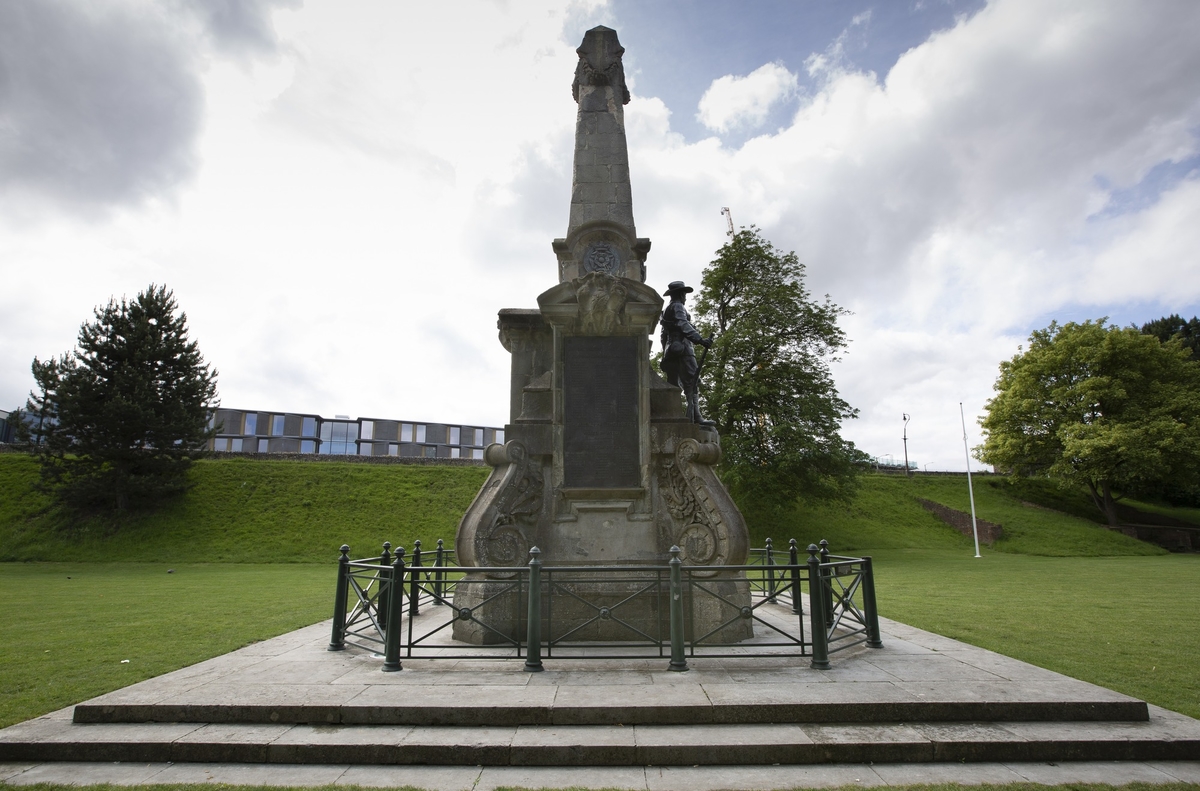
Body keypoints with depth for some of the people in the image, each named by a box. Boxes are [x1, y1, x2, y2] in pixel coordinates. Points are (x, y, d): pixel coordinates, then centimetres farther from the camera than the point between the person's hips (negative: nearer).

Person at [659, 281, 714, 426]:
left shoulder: (667, 310, 27)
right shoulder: (678, 306, -1)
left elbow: (663, 335, 27)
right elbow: (683, 325, -19)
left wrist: (665, 355, 28)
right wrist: (700, 339, -29)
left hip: (670, 350, 10)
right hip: (682, 349, -10)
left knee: (674, 385, 8)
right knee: (692, 382, -14)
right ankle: (695, 416, -22)